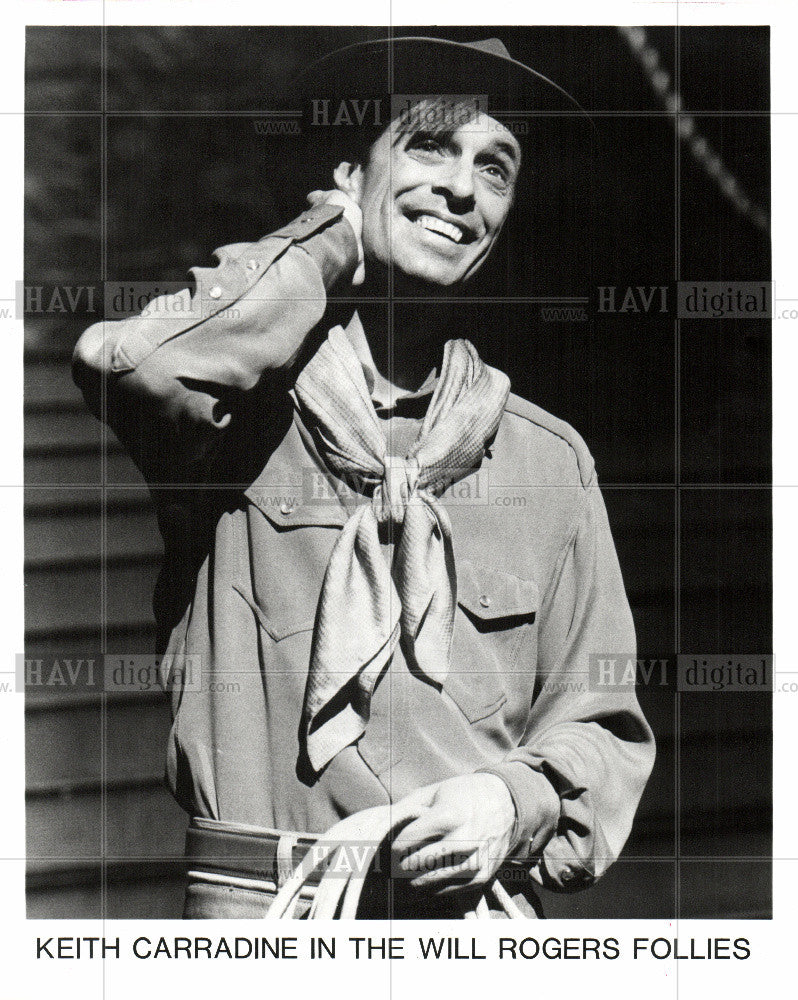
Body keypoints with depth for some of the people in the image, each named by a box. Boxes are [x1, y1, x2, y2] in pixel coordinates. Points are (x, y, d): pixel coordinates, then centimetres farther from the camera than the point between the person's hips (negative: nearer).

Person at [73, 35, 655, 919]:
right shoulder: (247, 415, 1)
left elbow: (601, 729, 13)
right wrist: (333, 242, -5)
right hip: (252, 910, -3)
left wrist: (517, 799, -10)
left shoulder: (550, 462, 9)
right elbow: (125, 359, -23)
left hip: (472, 906, 4)